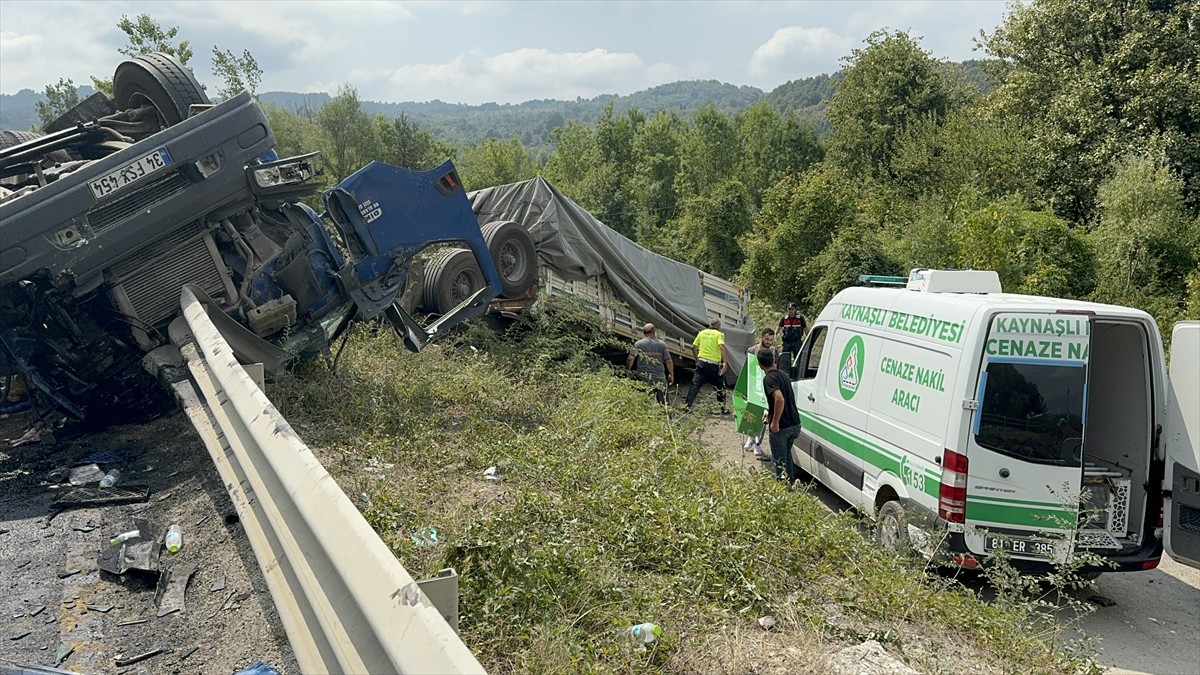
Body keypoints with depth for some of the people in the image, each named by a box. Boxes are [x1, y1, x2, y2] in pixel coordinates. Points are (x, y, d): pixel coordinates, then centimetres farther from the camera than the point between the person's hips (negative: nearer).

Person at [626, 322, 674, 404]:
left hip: (644, 380, -2)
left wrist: (629, 370, 8)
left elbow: (630, 359, -10)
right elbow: (669, 361, 4)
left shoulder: (638, 344, -3)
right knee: (662, 404, 9)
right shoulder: (662, 344, 4)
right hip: (660, 380, 2)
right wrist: (671, 375, 16)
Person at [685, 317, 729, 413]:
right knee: (720, 386, 12)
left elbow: (694, 347, 9)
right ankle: (723, 409, 17)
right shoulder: (719, 334, -3)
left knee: (695, 385, 3)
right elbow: (721, 347, -19)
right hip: (714, 364, -3)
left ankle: (688, 406, -5)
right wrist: (725, 362, -24)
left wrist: (697, 359, 19)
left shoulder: (702, 332, 9)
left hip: (702, 362, 3)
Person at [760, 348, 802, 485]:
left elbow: (780, 399, -33)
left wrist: (775, 422, -25)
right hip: (794, 424, 8)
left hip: (780, 427, -8)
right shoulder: (783, 374, 11)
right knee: (786, 453, 29)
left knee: (779, 461, 5)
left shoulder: (769, 378, -17)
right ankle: (790, 481, 38)